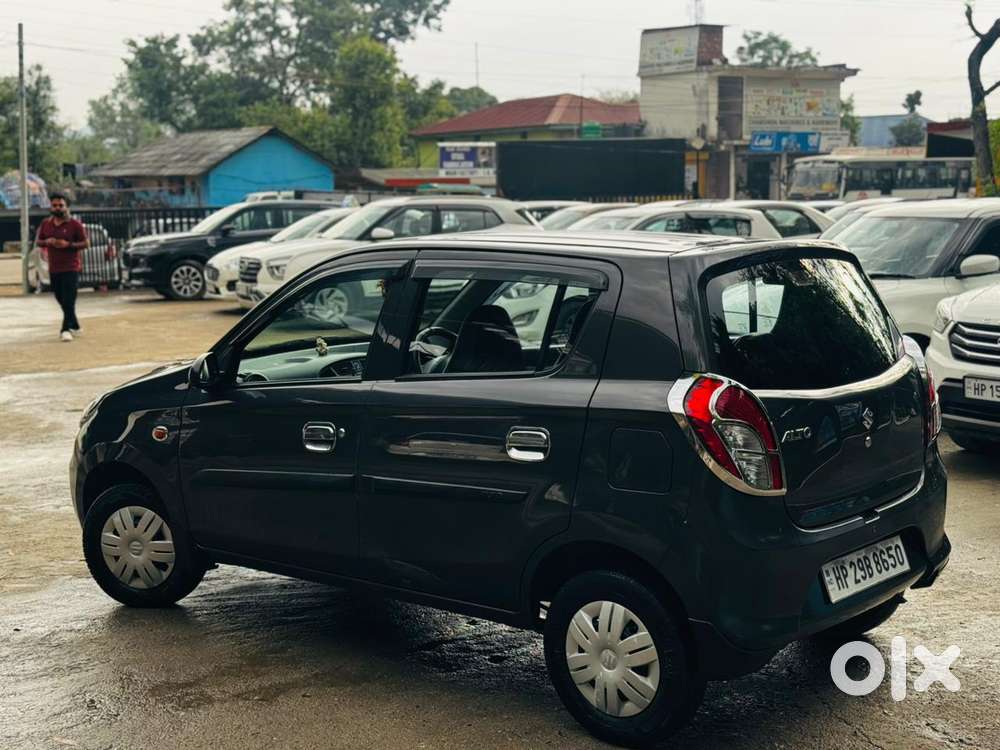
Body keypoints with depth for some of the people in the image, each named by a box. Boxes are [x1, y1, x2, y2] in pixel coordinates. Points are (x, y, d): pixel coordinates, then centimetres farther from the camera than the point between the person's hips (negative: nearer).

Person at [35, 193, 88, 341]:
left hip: (71, 268, -6)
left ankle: (66, 329, -14)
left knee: (69, 300, -12)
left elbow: (85, 244, -5)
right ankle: (74, 326, 28)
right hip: (53, 269, 6)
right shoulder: (46, 224, 9)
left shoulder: (75, 224, -5)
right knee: (61, 299, 13)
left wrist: (68, 244, -20)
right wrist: (47, 242, -8)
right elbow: (38, 241, 15)